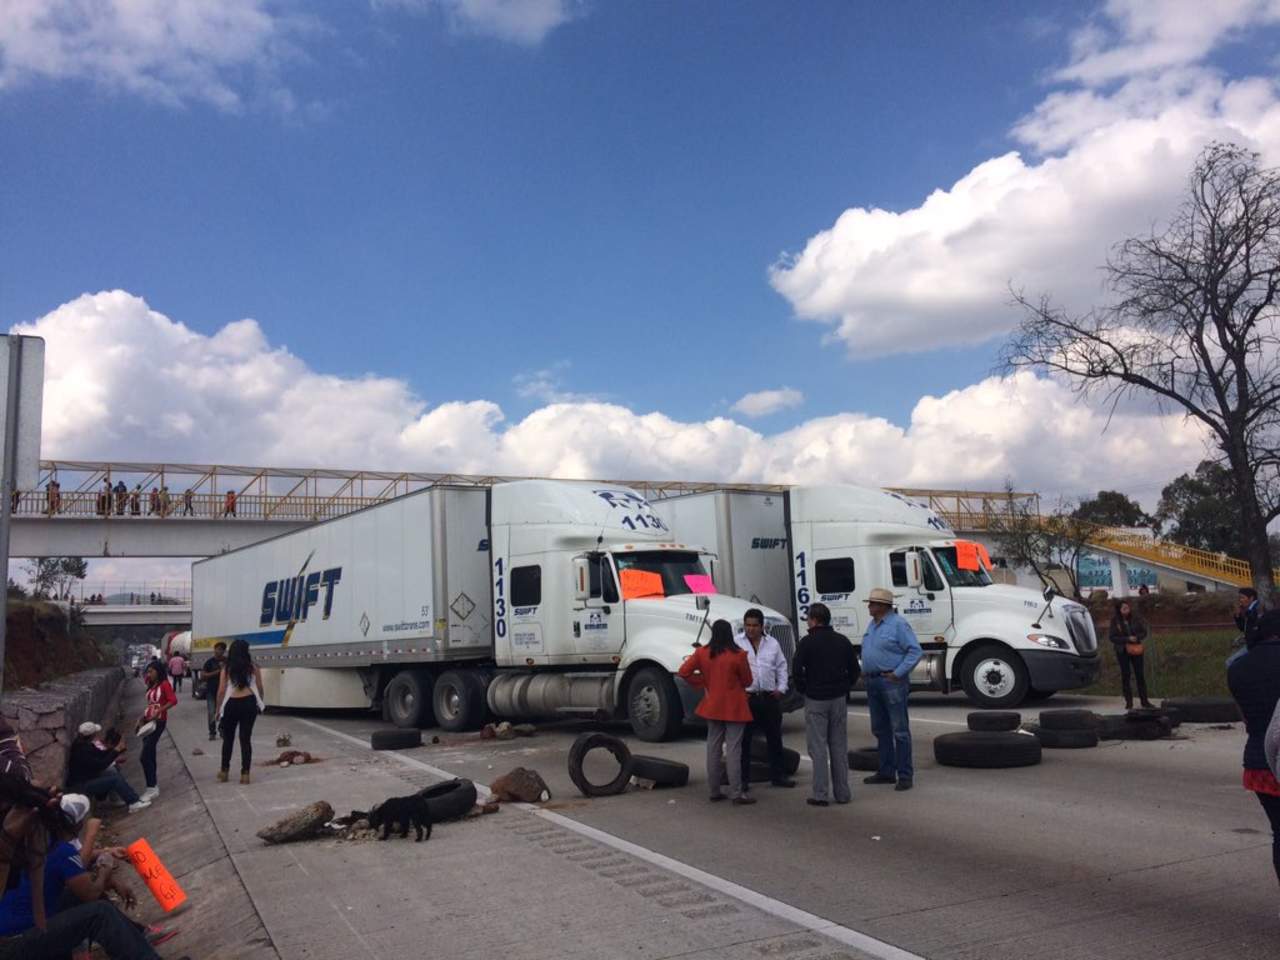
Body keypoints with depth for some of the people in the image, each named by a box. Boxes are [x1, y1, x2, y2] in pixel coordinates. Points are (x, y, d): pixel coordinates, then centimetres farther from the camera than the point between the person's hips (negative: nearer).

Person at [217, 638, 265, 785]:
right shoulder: (253, 667, 1)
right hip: (249, 703, 1)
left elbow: (221, 691, -4)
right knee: (246, 738, 4)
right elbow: (259, 688, 3)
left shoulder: (226, 668, -2)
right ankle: (245, 773, 2)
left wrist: (219, 708, 7)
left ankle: (224, 771, 23)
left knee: (228, 738, 16)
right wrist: (259, 704, 18)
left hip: (232, 704, -1)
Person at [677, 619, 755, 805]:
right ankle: (737, 794, 0)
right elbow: (747, 681, -4)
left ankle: (714, 790, 19)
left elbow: (684, 671, -4)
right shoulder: (738, 655, -15)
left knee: (713, 747, 13)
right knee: (733, 750, -2)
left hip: (712, 706, 4)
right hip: (734, 708, -4)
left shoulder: (702, 653, -4)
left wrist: (702, 683, 6)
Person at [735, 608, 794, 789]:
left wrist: (781, 688, 5)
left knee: (774, 737, 12)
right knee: (744, 740, 1)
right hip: (745, 697, -4)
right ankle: (743, 778, 10)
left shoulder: (772, 643, 8)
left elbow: (781, 666, 15)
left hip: (770, 697, 4)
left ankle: (778, 775, 24)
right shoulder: (736, 643, -4)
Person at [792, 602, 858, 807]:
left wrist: (803, 689, 1)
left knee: (818, 747, 0)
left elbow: (797, 670, -14)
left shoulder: (807, 642, -10)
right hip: (839, 699, 5)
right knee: (839, 746, 10)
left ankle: (820, 794, 0)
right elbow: (854, 669, 8)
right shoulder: (842, 641, 6)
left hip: (815, 700, -5)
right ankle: (842, 793, 14)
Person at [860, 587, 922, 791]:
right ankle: (886, 771, 24)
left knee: (900, 730, -4)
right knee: (880, 729, 14)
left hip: (891, 682, -9)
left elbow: (915, 650, -16)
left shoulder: (898, 624, -12)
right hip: (873, 681, 9)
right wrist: (867, 671, 11)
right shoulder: (872, 625, 15)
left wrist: (898, 673, -18)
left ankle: (905, 775, 1)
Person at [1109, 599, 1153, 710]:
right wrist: (1127, 639, -19)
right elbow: (1113, 638, -9)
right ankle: (1129, 702, 10)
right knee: (1125, 676, 3)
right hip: (1122, 651, -1)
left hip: (1136, 649, 1)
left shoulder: (1136, 618, -4)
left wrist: (1137, 638, -17)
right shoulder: (1115, 621, -8)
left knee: (1140, 675, 5)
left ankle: (1144, 700, 13)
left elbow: (1144, 631, 2)